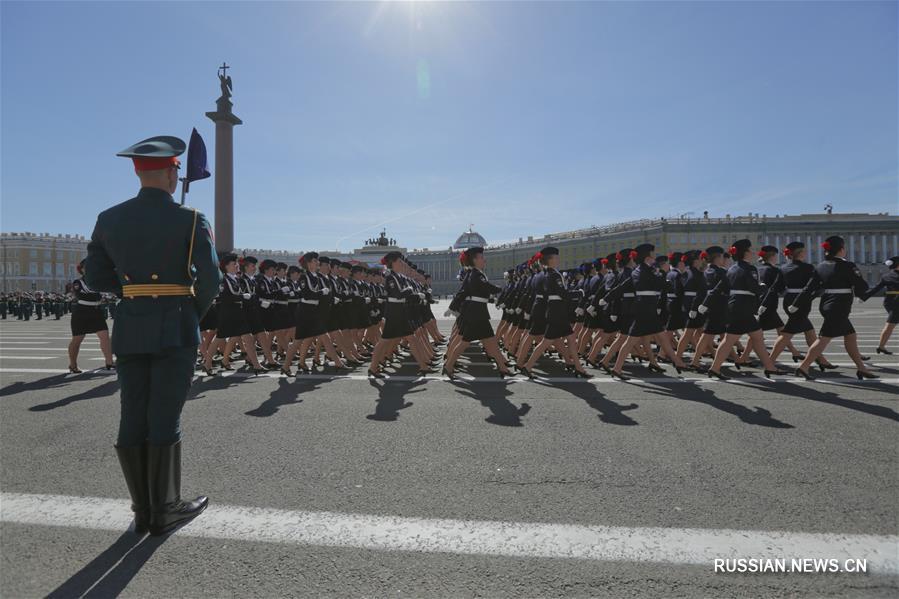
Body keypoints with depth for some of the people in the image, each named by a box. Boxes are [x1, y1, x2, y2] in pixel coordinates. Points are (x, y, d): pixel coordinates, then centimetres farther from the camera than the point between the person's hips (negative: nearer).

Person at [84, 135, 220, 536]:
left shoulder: (109, 219, 5)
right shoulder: (190, 220, -9)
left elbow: (95, 278, 8)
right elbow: (210, 279, -13)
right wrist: (195, 314, 4)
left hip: (129, 329, 5)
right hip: (175, 329, -4)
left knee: (133, 420, 9)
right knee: (164, 420, 1)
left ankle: (142, 510, 19)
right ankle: (164, 510, 12)